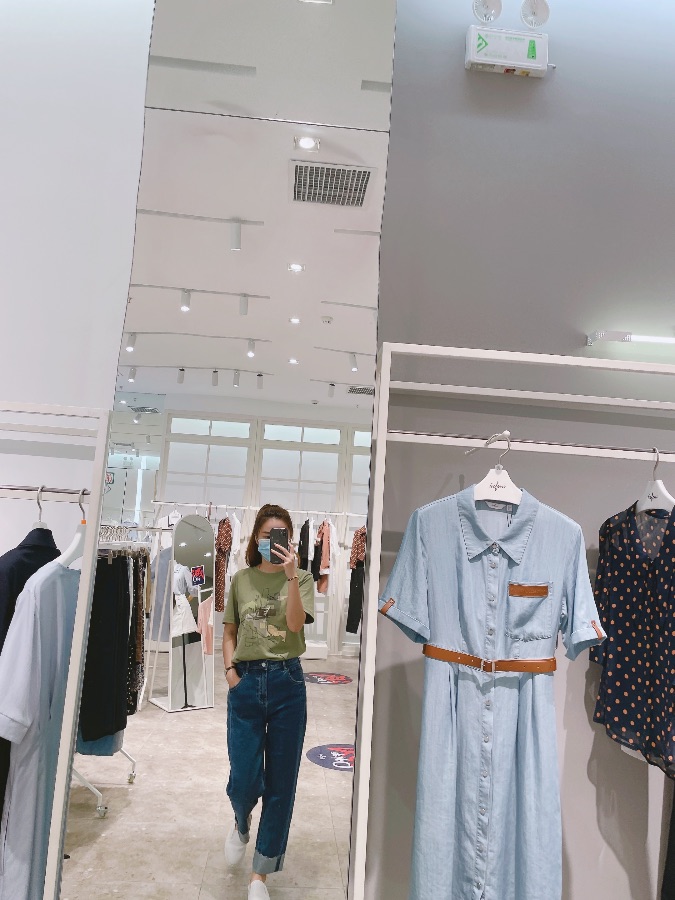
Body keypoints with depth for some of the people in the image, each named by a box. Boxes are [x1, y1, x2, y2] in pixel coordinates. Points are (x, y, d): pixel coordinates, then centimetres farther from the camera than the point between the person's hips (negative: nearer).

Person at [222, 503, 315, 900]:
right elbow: (230, 633, 12)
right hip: (246, 682, 1)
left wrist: (291, 575, -24)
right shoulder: (242, 579, 6)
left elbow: (295, 623, -17)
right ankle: (241, 825, 40)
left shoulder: (301, 578, 0)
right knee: (244, 780, 1)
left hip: (286, 682, -1)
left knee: (280, 782, 7)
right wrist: (230, 670, -2)